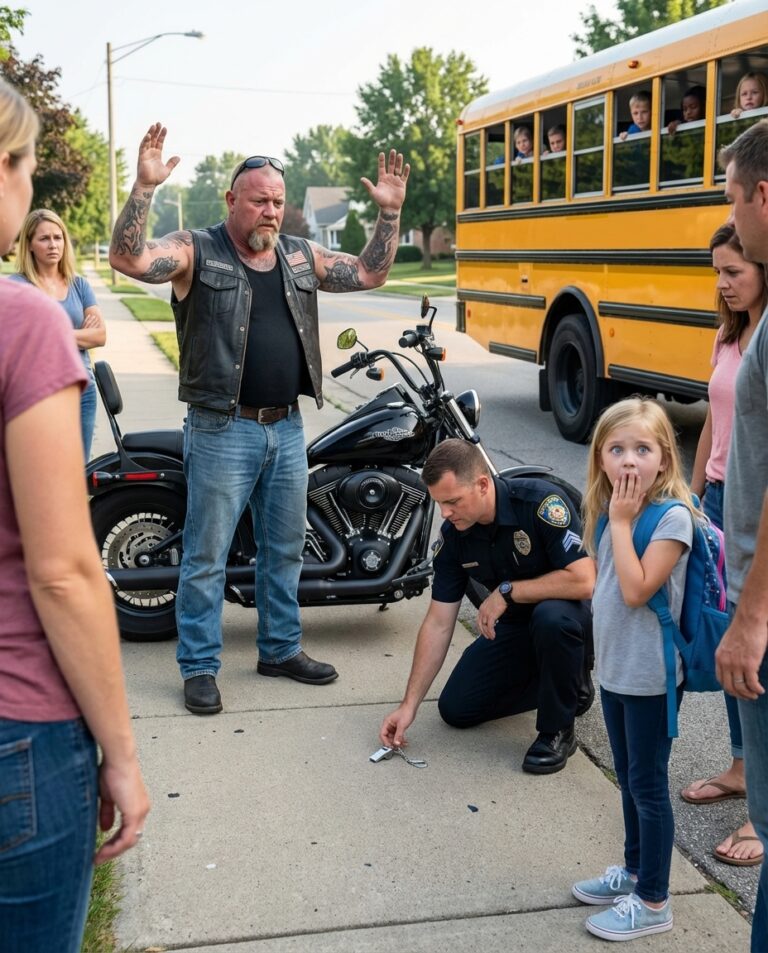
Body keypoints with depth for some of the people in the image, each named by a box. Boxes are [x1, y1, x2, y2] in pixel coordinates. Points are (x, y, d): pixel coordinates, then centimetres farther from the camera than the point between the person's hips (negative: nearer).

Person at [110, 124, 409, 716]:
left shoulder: (301, 257, 11)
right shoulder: (197, 252, -5)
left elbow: (370, 274, 14)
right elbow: (129, 259, -20)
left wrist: (390, 213, 4)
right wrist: (145, 187, -30)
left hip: (287, 428, 6)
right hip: (223, 429, -6)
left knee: (285, 549, 16)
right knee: (207, 556, 2)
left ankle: (281, 648, 32)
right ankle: (200, 667, 15)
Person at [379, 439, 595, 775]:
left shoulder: (541, 502, -29)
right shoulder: (454, 534, -11)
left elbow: (584, 581, -36)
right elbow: (438, 624, -7)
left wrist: (507, 591, -28)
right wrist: (409, 704, -11)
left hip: (574, 612, -6)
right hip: (516, 624, 6)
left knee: (551, 616, -41)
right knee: (456, 709, -1)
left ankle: (557, 731, -15)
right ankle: (567, 682, 17)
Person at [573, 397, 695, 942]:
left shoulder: (672, 516, -19)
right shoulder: (613, 510, 4)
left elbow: (636, 589, -27)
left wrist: (621, 523, -23)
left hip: (650, 676, -8)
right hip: (615, 669, 8)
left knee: (648, 785, 3)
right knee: (629, 780, 21)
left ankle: (653, 903, 16)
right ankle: (635, 871, 37)